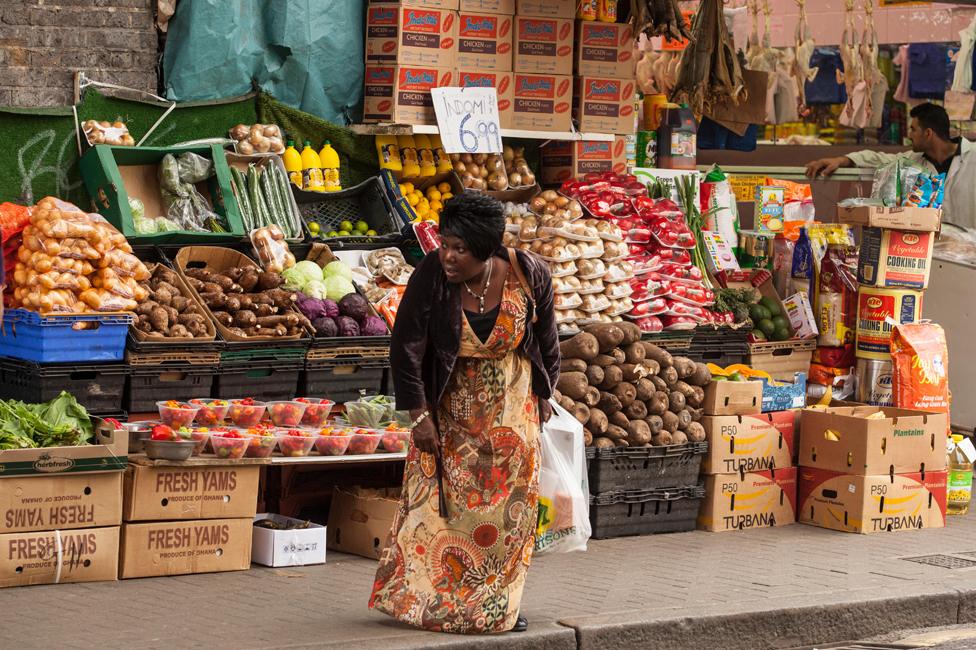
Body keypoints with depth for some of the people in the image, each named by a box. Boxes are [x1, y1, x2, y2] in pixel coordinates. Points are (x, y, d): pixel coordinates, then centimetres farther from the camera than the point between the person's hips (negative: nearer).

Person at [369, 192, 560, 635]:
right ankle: (423, 598, 5)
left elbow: (545, 337, -1)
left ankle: (499, 603, 15)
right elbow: (406, 347, -17)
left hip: (511, 404, 2)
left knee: (508, 501, 5)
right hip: (452, 406, -1)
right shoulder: (431, 275, -23)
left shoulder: (529, 274, -18)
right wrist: (419, 416, -17)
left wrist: (542, 395, 7)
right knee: (442, 496, -4)